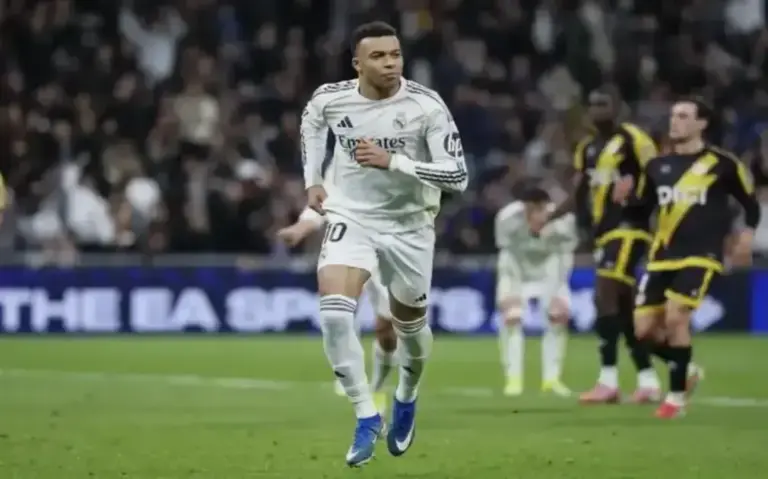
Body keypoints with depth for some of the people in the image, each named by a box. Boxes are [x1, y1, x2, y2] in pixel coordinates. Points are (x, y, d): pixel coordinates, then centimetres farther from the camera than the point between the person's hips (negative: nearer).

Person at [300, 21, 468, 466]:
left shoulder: (427, 107, -21)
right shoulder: (330, 98, -12)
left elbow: (458, 176, -24)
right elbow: (311, 121, 15)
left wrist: (392, 161, -32)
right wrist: (313, 179, 9)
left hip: (409, 225, -1)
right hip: (350, 216, 1)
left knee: (410, 325, 15)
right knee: (334, 312, -22)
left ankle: (407, 398, 48)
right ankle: (366, 415, -10)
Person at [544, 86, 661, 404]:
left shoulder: (633, 140, -6)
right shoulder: (587, 148, 17)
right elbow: (579, 195, 18)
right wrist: (547, 219, 7)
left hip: (628, 228, -8)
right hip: (604, 232, 8)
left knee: (605, 296, -17)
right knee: (624, 307, 8)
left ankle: (608, 380, -16)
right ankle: (648, 382, 13)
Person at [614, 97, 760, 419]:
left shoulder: (722, 163, -3)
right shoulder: (657, 167, 11)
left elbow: (750, 201, 6)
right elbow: (641, 212, 16)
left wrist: (748, 232, -10)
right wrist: (625, 200, -4)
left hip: (701, 256, -5)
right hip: (662, 256, 5)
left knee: (675, 318, -20)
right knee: (644, 328, -2)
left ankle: (676, 396, -3)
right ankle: (687, 370, 26)